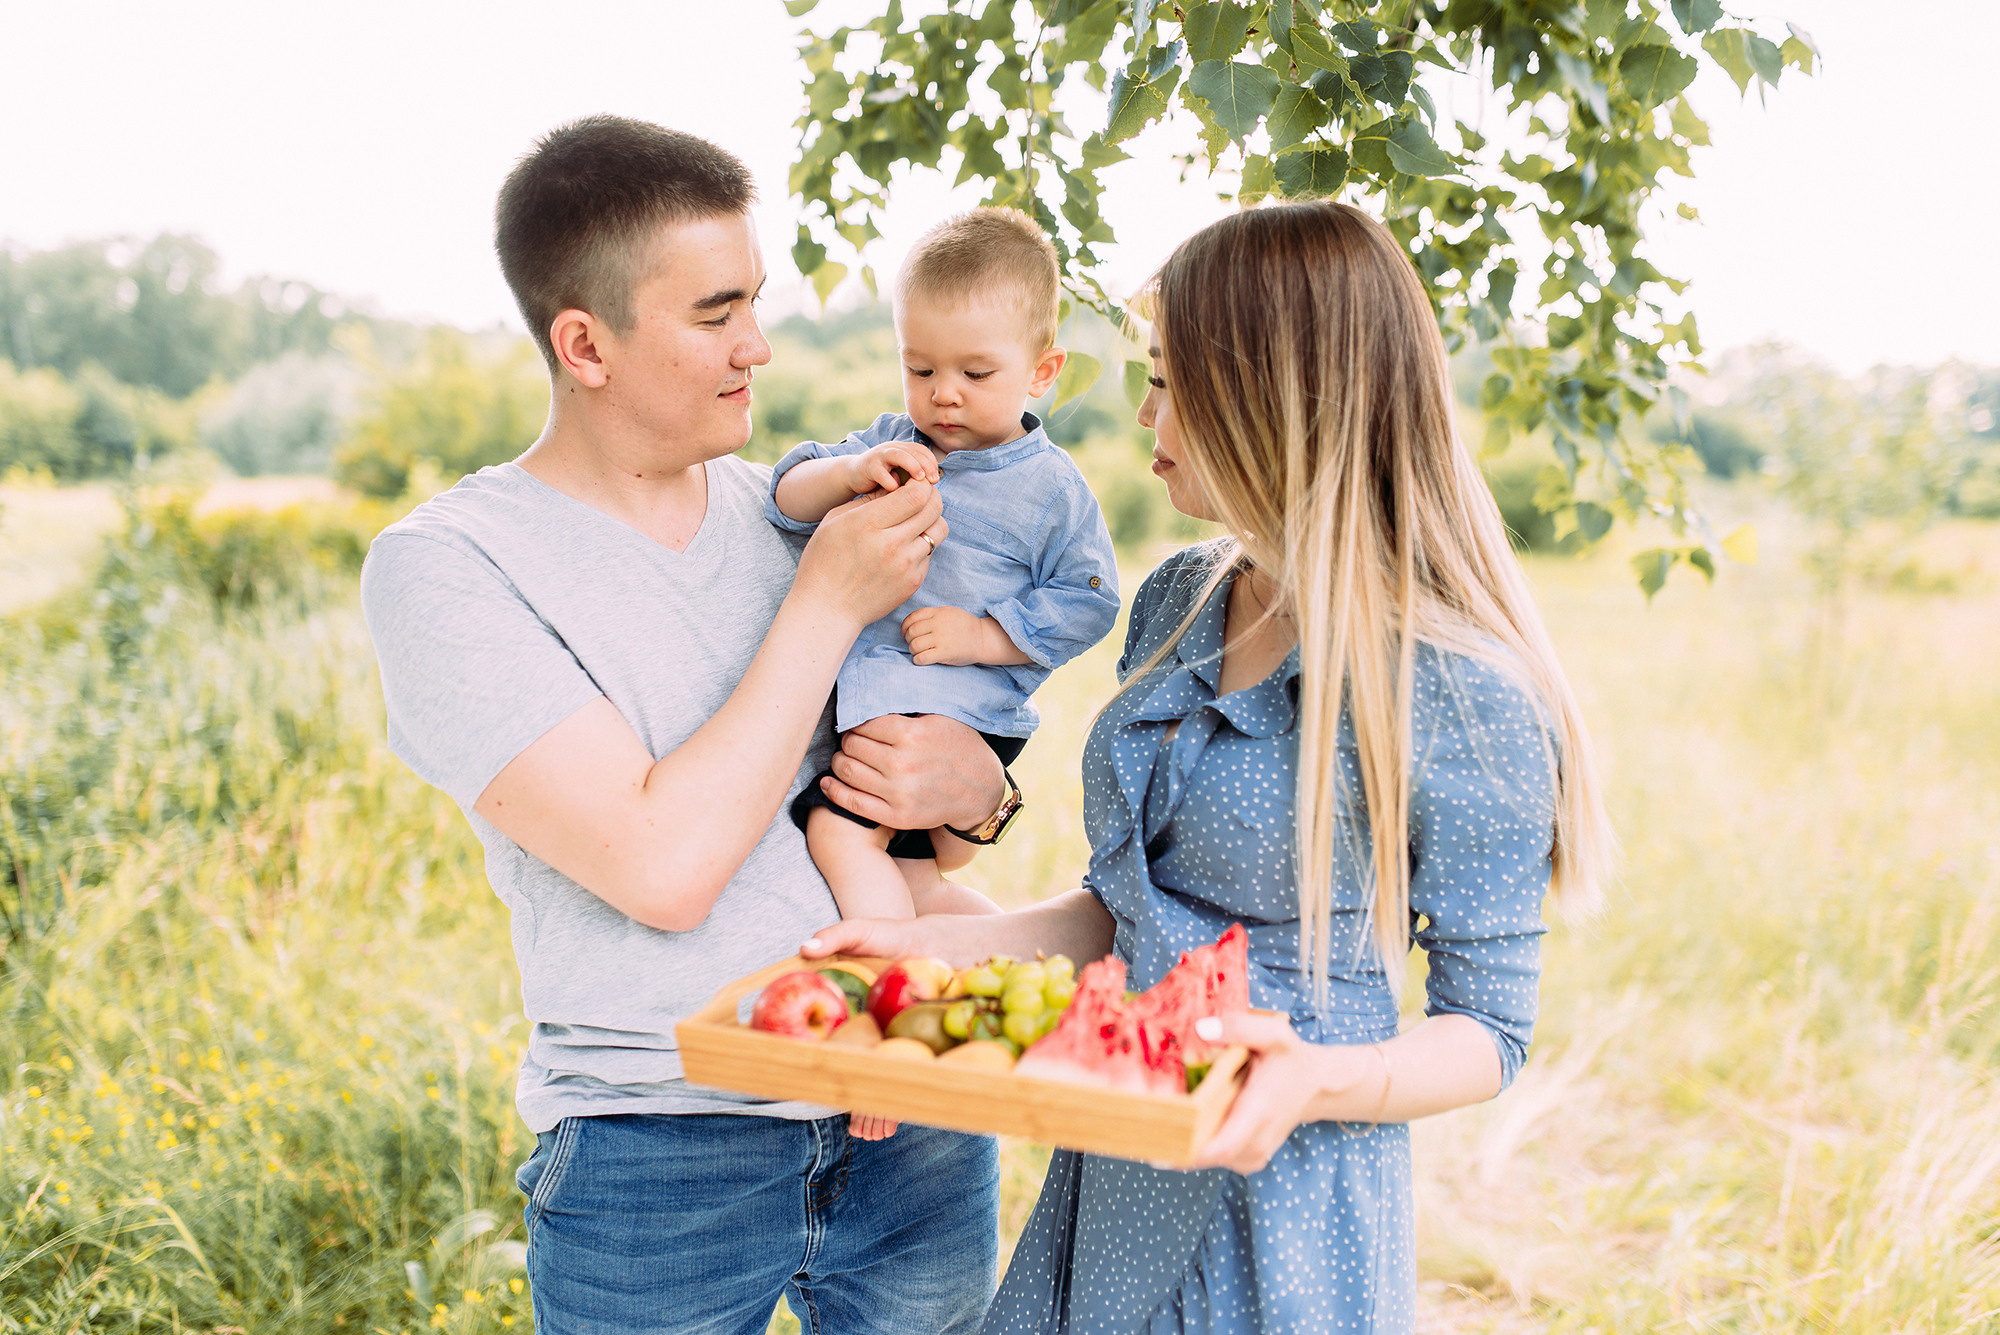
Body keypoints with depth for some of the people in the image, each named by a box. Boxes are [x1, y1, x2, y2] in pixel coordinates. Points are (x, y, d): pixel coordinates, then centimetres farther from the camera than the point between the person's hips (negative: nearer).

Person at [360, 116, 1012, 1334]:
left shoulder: (785, 507, 4)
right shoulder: (443, 567, -12)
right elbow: (666, 868, -21)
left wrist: (975, 782, -10)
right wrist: (828, 602, -15)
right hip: (660, 1152, -4)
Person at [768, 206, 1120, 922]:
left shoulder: (1052, 487, -3)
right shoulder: (888, 441, 10)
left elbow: (1087, 603, -5)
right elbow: (788, 498, 4)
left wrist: (982, 635, -16)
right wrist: (852, 471, -18)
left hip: (960, 710, -6)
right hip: (859, 697, 6)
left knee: (838, 831, -17)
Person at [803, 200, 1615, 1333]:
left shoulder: (1463, 699, -19)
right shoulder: (1178, 603, 3)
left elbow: (1488, 1031, -12)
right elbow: (1134, 906, 9)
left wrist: (1321, 1081, -29)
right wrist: (941, 942, -4)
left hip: (1289, 1202, -6)